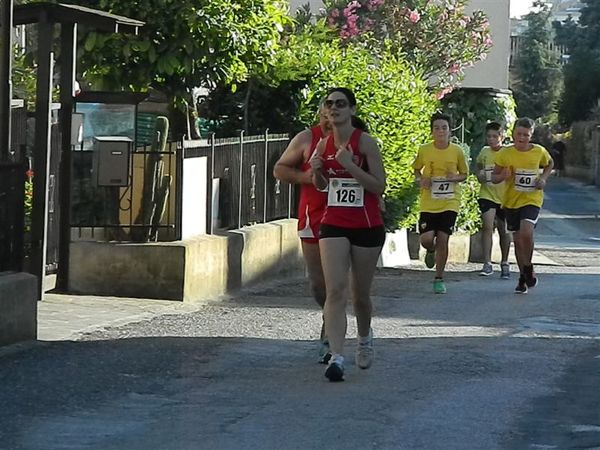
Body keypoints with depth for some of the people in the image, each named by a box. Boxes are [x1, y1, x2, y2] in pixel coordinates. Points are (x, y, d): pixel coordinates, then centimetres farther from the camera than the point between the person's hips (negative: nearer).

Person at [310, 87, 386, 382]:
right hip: (334, 226, 2)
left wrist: (349, 164, -23)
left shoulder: (365, 142, -10)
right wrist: (316, 171, -5)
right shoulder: (324, 144, 4)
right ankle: (336, 357, -21)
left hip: (367, 227, -2)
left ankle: (364, 338, 42)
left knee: (360, 293, 12)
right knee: (335, 289, -14)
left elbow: (379, 186, -13)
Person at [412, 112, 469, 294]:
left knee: (443, 238, -6)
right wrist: (420, 180, -7)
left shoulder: (457, 151, -3)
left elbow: (464, 174, 9)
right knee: (426, 239, -10)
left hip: (449, 202, 0)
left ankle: (439, 279, 9)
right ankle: (431, 252, 30)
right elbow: (416, 169, 14)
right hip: (428, 202, 0)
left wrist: (455, 178, -13)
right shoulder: (424, 150, -3)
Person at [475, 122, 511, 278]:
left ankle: (504, 264, 28)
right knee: (487, 226, -18)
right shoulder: (484, 153, 1)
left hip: (505, 197, 0)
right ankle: (487, 264, -20)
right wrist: (479, 175, 2)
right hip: (487, 195, 0)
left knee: (504, 231, 12)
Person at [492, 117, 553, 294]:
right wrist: (503, 176, -20)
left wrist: (543, 178, 0)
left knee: (526, 233, -24)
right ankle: (523, 278, 24)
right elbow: (494, 177, 2)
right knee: (517, 240, 7)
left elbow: (549, 164, 18)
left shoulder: (539, 151, -4)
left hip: (532, 199, -2)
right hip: (511, 201, 2)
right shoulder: (505, 153, -6)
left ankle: (528, 267, 2)